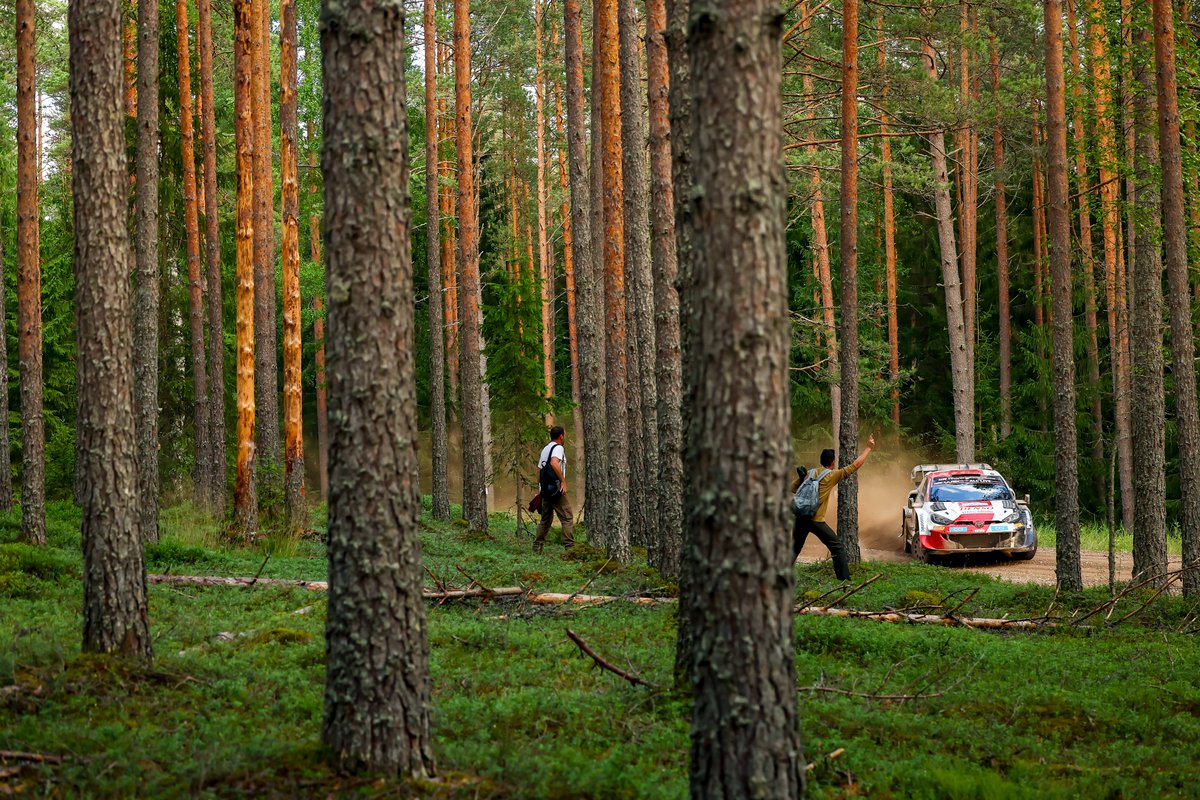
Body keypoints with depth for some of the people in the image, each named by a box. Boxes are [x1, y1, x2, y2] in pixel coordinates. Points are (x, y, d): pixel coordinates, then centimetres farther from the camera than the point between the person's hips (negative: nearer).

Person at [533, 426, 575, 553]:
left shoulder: (545, 449, 19)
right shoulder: (558, 448, -8)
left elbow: (539, 470, 20)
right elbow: (554, 463, -27)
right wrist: (563, 480, -22)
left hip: (545, 490, 8)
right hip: (557, 490, -8)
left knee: (545, 519, 15)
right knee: (567, 518, -6)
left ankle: (537, 547, 12)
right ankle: (570, 546, -12)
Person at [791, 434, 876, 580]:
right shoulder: (832, 475, -5)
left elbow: (792, 488, 15)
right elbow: (856, 465, -2)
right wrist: (869, 448, 7)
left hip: (800, 517, 5)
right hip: (816, 520, -5)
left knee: (794, 548, 19)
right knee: (838, 547, 4)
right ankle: (844, 578, -2)